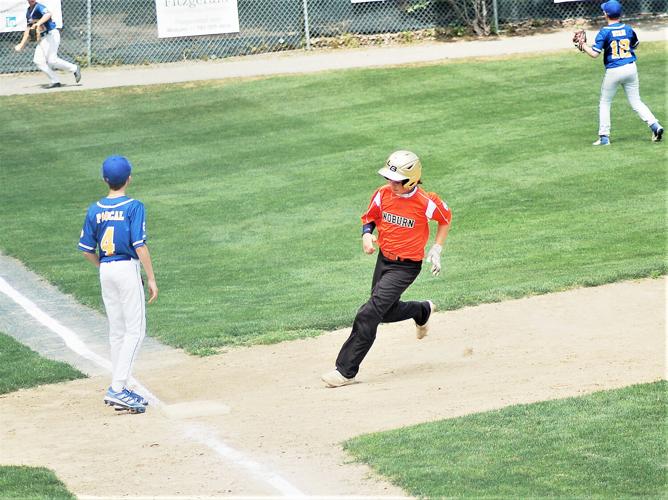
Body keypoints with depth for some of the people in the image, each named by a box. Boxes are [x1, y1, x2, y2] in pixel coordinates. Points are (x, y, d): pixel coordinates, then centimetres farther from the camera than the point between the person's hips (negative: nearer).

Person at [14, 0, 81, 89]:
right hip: (42, 38, 9)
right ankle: (55, 81, 0)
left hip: (51, 35, -9)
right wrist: (21, 45, 21)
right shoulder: (28, 11, 15)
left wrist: (38, 23, -49)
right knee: (38, 61, -2)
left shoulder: (39, 7, -12)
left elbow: (48, 14, -35)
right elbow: (28, 29, 24)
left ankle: (74, 69, 0)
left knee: (52, 60, -17)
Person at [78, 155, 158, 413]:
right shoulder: (134, 207, -10)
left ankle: (118, 389, 16)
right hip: (127, 269, -6)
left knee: (117, 331, 14)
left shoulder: (95, 210, 5)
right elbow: (139, 245, -15)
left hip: (105, 270, 6)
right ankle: (117, 388, -13)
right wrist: (151, 278, -10)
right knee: (135, 329, -2)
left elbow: (86, 250, 5)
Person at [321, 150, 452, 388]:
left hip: (406, 266, -6)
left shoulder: (426, 202, -19)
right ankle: (422, 310, 52)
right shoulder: (383, 194, -7)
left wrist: (436, 249, -1)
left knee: (370, 314, -15)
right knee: (386, 312, 21)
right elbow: (369, 217, 11)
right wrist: (367, 234, -10)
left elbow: (445, 218, 2)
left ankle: (346, 371, -10)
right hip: (384, 259, 6)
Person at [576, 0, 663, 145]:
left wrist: (583, 45, 0)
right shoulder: (628, 29, 4)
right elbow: (635, 44, 22)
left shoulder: (604, 32, -11)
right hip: (631, 68, 4)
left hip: (613, 72, -4)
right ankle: (655, 125, -7)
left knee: (605, 103, 11)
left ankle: (604, 137, 8)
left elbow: (594, 53, -15)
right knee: (636, 102, 12)